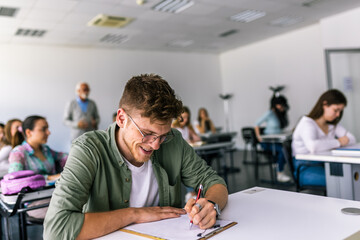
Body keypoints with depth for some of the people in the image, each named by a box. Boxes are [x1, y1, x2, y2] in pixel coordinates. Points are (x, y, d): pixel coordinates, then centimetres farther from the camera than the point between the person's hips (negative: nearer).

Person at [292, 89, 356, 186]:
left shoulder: (332, 125, 16)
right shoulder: (307, 123, -12)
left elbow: (352, 139, 14)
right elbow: (313, 147, -31)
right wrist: (338, 142, -16)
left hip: (324, 165, 8)